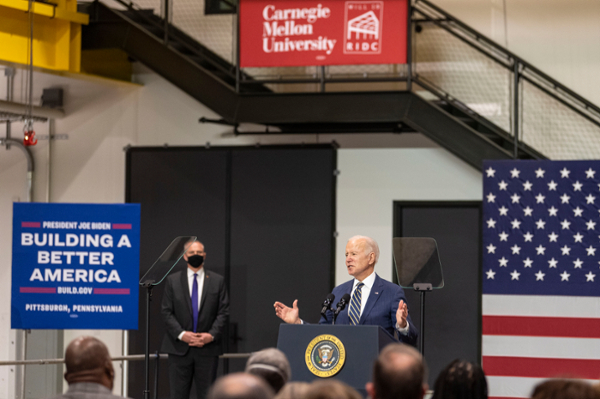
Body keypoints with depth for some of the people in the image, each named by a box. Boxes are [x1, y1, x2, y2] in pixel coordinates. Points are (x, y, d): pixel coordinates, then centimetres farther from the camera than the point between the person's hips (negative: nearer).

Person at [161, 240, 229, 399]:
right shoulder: (172, 280, 7)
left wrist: (212, 335, -11)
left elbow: (223, 312, 4)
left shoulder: (217, 281, 8)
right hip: (179, 348, 0)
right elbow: (166, 312, 2)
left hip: (207, 348, 0)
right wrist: (181, 334, -12)